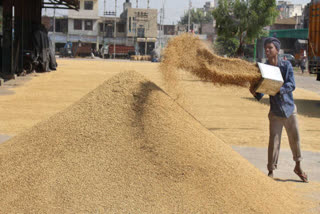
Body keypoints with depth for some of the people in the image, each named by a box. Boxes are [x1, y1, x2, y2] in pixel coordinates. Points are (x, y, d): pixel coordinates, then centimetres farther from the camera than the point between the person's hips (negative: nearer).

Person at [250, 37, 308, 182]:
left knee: (295, 138, 9)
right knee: (274, 141, -2)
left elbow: (292, 85, -17)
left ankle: (298, 167, 30)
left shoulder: (286, 65, -7)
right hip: (275, 111, 0)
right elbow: (261, 94, -6)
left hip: (289, 107, 0)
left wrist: (279, 89, -34)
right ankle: (271, 171, 11)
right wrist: (255, 93, -29)